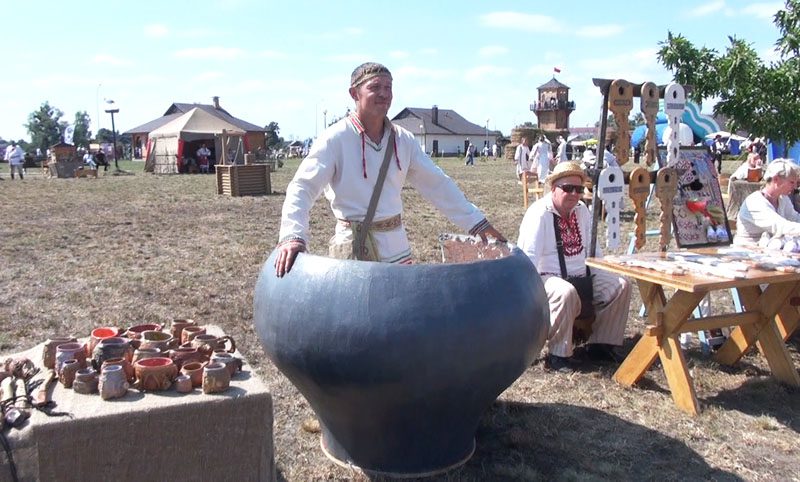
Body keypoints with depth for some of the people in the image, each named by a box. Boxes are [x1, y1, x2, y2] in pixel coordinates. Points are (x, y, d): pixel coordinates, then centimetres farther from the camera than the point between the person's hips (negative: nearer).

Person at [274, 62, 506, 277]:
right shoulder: (336, 138, -11)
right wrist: (292, 236, -35)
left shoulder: (404, 140, 5)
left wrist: (476, 221, 7)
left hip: (397, 246, 5)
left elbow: (437, 184, 10)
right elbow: (302, 187, -18)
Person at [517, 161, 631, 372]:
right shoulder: (538, 214, -13)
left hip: (581, 275, 8)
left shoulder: (582, 210, 10)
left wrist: (605, 277, 8)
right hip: (548, 276, -8)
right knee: (566, 292, -38)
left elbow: (592, 249, 18)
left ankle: (600, 344, 6)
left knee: (621, 285, -6)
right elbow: (529, 259, -19)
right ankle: (558, 355, -23)